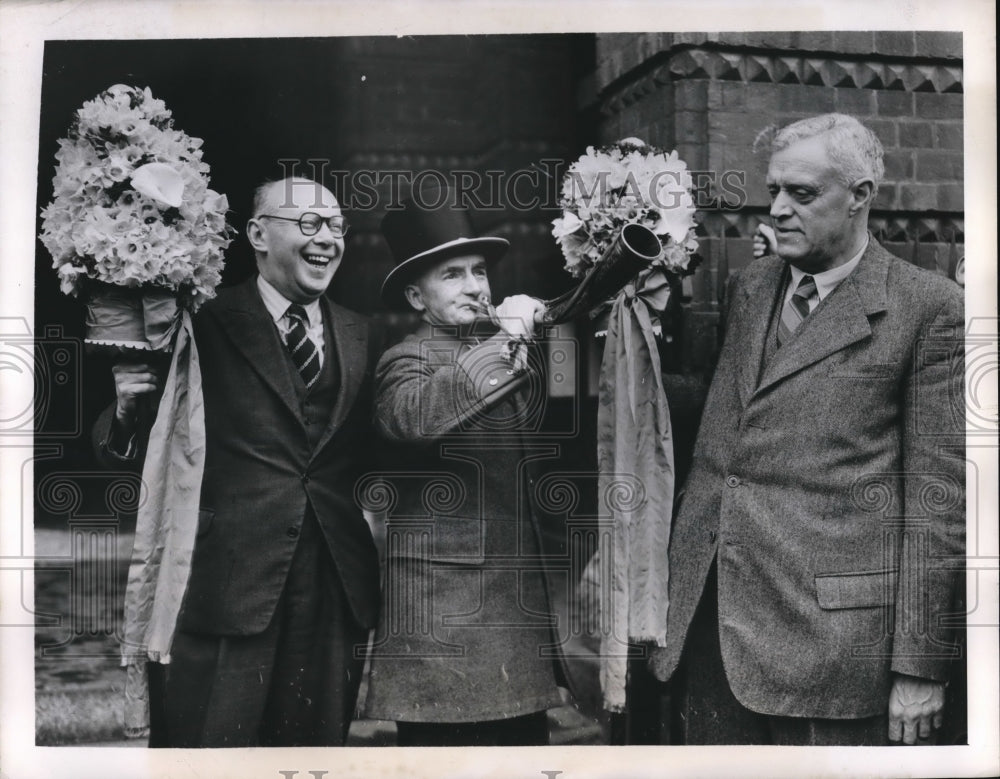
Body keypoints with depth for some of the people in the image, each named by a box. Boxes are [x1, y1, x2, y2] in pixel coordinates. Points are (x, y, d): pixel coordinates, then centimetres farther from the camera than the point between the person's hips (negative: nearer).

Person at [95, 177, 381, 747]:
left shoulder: (360, 337, 11)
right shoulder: (206, 327, -3)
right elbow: (131, 452, 0)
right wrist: (127, 411, -19)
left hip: (337, 591, 4)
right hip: (225, 587, -4)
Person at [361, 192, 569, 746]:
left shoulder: (505, 357, 17)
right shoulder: (408, 358, -4)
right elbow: (415, 417, -29)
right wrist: (504, 340, -26)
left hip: (521, 596, 7)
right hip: (444, 605, -7)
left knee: (526, 739, 10)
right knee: (446, 741, -1)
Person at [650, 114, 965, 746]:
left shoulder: (929, 308, -4)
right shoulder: (749, 288, 13)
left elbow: (939, 494, -6)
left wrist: (921, 665, -7)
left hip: (830, 624, -5)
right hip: (711, 618, 5)